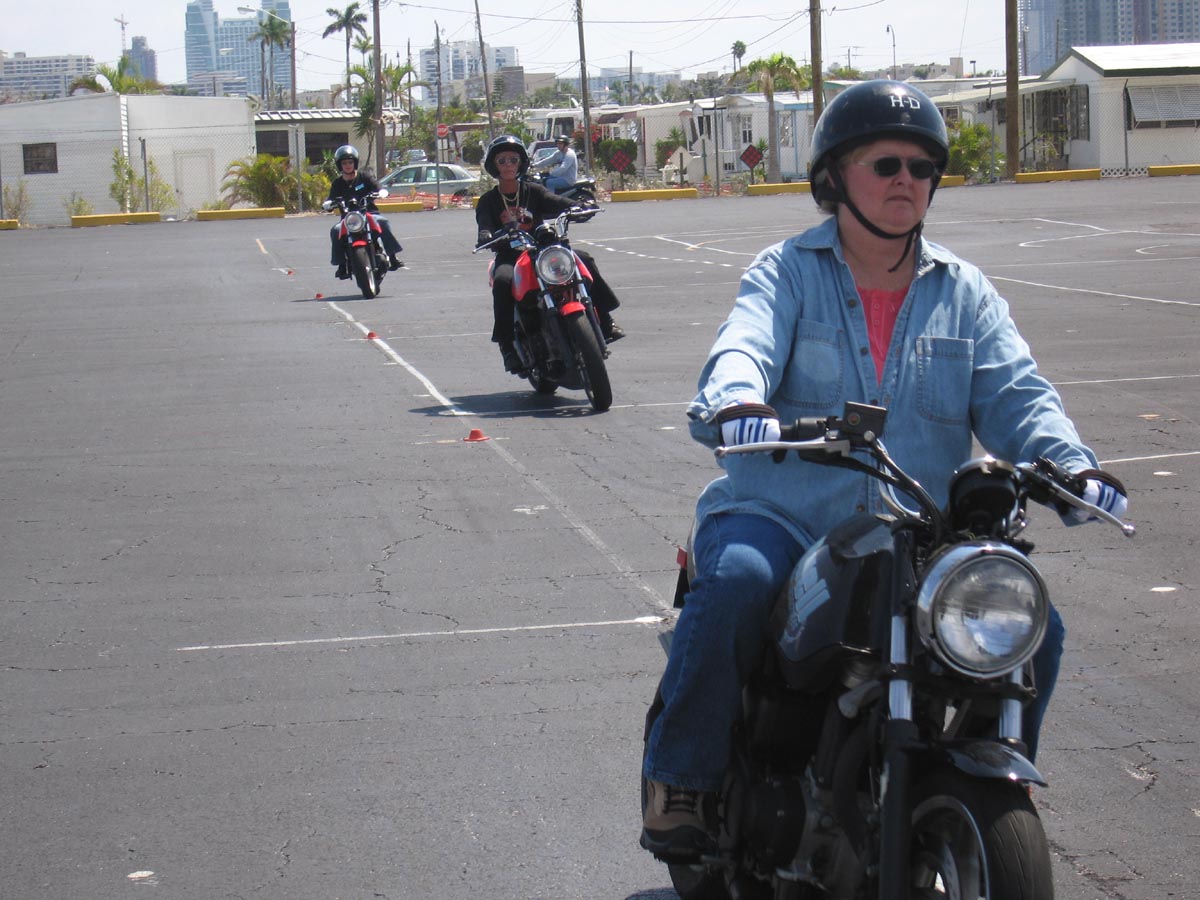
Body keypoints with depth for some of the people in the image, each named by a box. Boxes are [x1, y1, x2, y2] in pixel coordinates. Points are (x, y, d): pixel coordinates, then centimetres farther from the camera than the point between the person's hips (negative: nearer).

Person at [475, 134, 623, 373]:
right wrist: (485, 236, -35)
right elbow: (485, 226, -10)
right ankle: (508, 345, -30)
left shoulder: (533, 192, 10)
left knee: (584, 260, -19)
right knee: (503, 281, -36)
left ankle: (604, 321, -13)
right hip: (508, 255, -2)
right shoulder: (488, 201, 7)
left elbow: (558, 203, -6)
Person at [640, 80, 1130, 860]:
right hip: (782, 515, -3)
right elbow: (743, 350, -16)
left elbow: (1014, 392, 1)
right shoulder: (789, 271, 4)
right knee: (734, 584, -34)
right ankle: (679, 780, -13)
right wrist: (739, 404, -41)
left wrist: (1072, 467, -20)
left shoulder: (963, 292, 14)